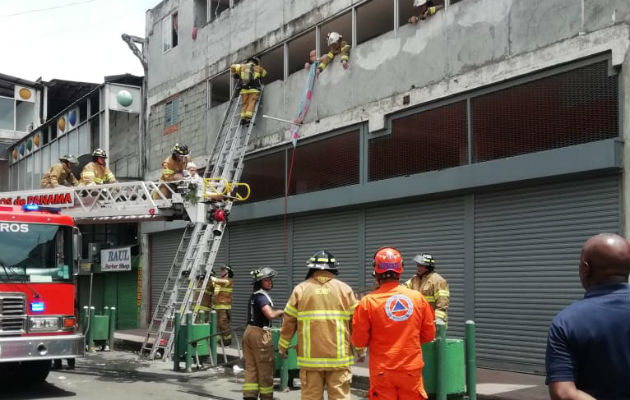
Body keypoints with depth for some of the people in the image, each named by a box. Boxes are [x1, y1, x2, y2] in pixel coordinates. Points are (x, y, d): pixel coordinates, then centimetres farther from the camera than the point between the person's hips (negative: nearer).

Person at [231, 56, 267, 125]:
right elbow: (264, 73, 32)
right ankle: (248, 117, -28)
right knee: (251, 103, -11)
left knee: (245, 104, 4)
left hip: (243, 89, 2)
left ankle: (243, 117, -14)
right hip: (253, 89, -2)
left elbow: (233, 67, 12)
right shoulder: (258, 68, 17)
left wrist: (235, 75, 29)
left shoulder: (242, 66, 19)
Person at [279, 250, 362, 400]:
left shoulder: (300, 289, 2)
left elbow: (289, 322, 5)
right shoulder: (345, 289, 2)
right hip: (339, 358, 0)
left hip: (310, 358, 0)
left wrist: (282, 346, 19)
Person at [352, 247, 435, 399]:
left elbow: (359, 341, -6)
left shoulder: (368, 302, -10)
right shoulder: (418, 298, -2)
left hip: (382, 371, -2)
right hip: (411, 370, 2)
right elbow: (429, 334, 6)